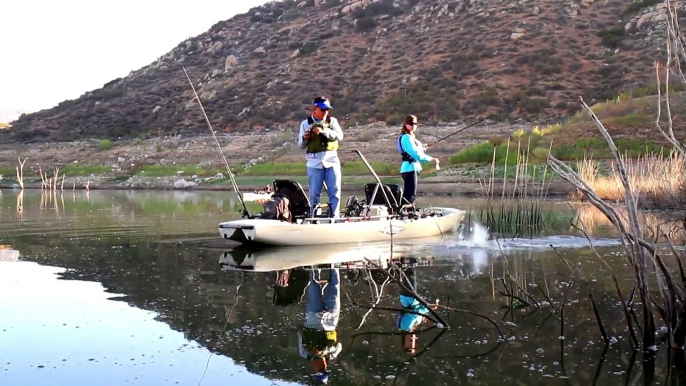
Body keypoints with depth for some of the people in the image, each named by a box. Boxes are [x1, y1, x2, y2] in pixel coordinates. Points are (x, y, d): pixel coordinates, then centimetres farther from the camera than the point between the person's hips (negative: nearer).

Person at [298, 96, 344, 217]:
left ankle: (334, 217, 4)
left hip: (332, 160, 1)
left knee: (335, 191, -1)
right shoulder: (305, 123, 9)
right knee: (314, 193, 1)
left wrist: (324, 131, -21)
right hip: (314, 162, -1)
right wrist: (304, 138, -12)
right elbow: (301, 145, 10)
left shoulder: (332, 121, 9)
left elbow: (339, 136, -8)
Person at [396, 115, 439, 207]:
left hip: (412, 168, 10)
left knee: (407, 195, 13)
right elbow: (416, 155, -23)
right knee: (410, 196, -14)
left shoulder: (410, 137, 15)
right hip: (410, 168, -10)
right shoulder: (406, 137, -16)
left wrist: (421, 148, 8)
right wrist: (432, 159, -20)